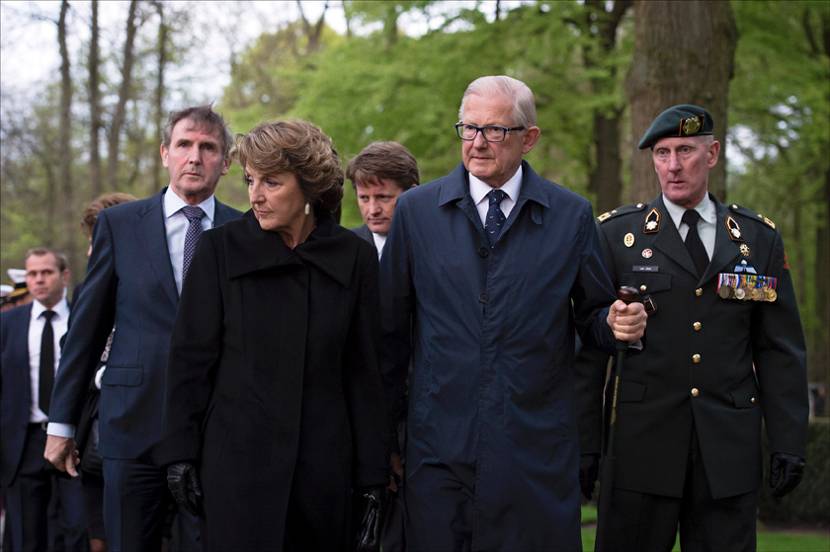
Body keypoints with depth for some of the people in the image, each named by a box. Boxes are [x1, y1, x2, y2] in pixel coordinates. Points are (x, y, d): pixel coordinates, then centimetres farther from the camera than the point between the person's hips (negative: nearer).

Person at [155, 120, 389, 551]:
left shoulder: (353, 257, 3)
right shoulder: (221, 249, 0)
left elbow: (363, 369, 5)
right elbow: (190, 357, 2)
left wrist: (371, 470, 3)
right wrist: (181, 454, -2)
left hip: (323, 461, 1)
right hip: (237, 458, -1)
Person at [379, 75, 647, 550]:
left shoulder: (572, 216, 4)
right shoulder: (416, 210, 5)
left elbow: (591, 315, 11)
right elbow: (391, 327, 9)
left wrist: (616, 324, -13)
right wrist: (386, 429, 9)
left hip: (537, 450, 0)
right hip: (439, 448, 0)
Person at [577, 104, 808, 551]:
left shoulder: (759, 239, 9)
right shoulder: (616, 235, 3)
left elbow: (780, 351, 9)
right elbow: (590, 348, 2)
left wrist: (788, 443, 2)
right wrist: (585, 444, -3)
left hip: (729, 447, 2)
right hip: (643, 444, -2)